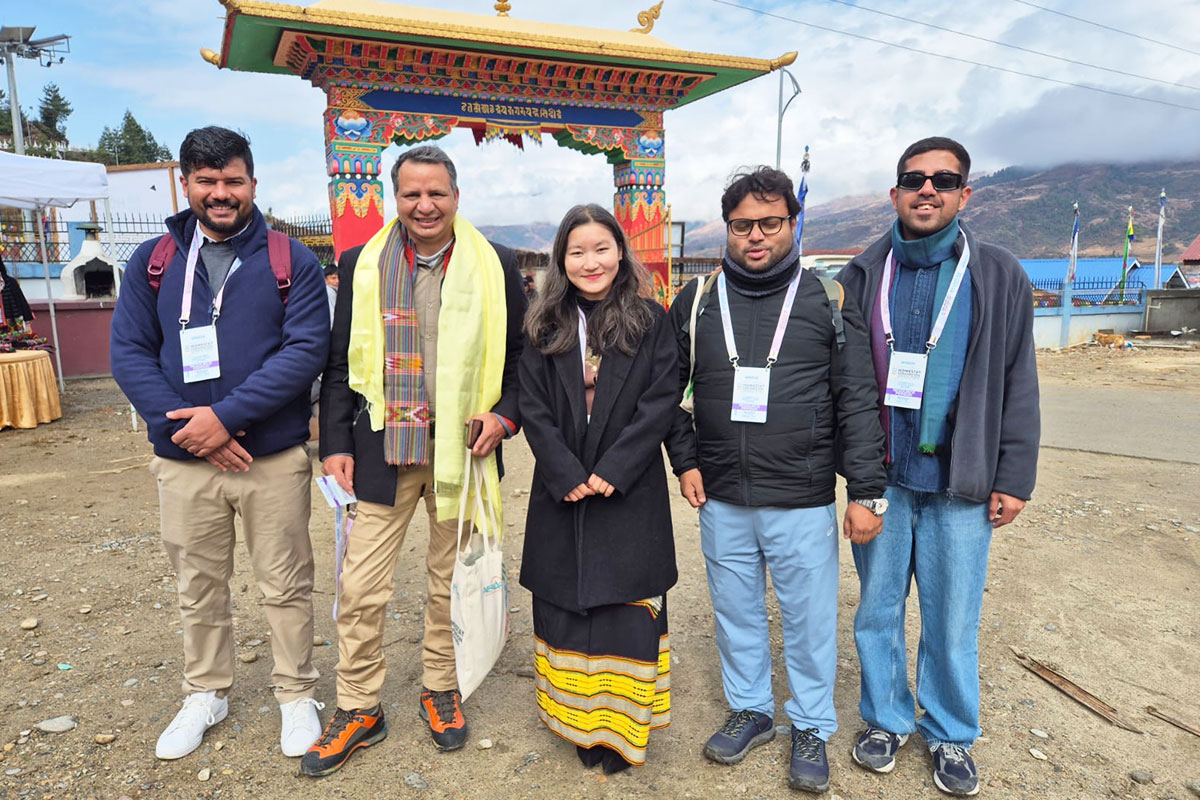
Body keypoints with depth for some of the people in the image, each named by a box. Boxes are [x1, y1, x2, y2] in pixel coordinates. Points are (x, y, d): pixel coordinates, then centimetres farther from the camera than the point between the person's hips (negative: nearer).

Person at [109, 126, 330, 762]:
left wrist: (226, 415, -18)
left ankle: (296, 694, 29)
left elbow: (305, 350, -12)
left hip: (274, 458, -2)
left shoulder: (292, 262, -2)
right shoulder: (152, 262, 6)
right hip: (183, 461, 3)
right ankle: (206, 694, 38)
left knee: (285, 585, 9)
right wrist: (188, 427, -13)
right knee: (198, 587, 17)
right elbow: (129, 352, 0)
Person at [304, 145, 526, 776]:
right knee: (361, 590, 5)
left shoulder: (496, 266, 1)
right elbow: (340, 364, 6)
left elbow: (520, 354, 7)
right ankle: (358, 709, 26)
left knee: (449, 584, 14)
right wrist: (335, 444, 1)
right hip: (382, 448, 1)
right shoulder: (362, 265, 4)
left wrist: (505, 415, -8)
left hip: (461, 450, 0)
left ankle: (441, 690, 36)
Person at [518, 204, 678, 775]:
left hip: (630, 495, -2)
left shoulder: (649, 321, 0)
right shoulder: (546, 326, 6)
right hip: (562, 494, 2)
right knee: (567, 606, 8)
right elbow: (533, 409, 1)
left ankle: (621, 727, 19)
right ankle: (578, 721, 25)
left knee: (625, 610, 2)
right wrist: (568, 475, -11)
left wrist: (612, 471, -14)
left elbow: (659, 405, -6)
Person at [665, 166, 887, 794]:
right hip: (722, 501, 2)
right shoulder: (696, 302, 3)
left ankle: (811, 729, 33)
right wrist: (686, 460, 2)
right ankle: (750, 710, 39)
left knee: (809, 620, 10)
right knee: (736, 613, 17)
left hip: (803, 503, -2)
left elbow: (858, 404, -2)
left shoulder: (828, 302, -1)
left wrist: (865, 493, -5)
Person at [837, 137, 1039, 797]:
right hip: (879, 476, 1)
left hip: (960, 481, -1)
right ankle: (886, 719, 32)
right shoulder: (862, 276, 3)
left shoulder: (999, 275, 3)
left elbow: (1017, 384, 3)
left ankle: (950, 735, 31)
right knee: (878, 607, 12)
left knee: (952, 619, 10)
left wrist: (1014, 476, -1)